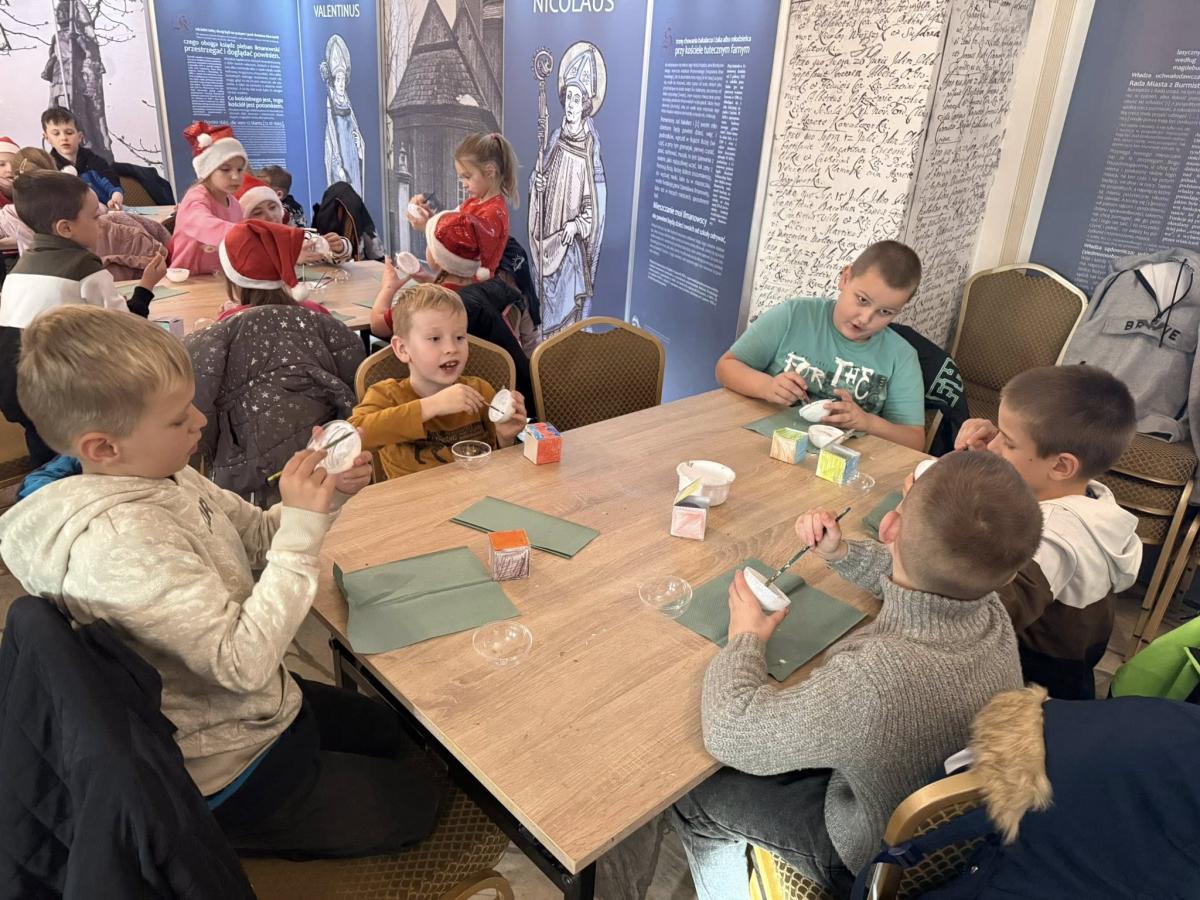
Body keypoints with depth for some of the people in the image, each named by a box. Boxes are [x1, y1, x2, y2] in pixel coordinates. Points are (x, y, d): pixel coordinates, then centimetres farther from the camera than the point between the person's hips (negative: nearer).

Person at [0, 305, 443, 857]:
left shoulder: (163, 475, -8)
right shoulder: (120, 541, -35)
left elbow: (257, 537, 4)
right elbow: (243, 661, -36)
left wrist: (325, 496, -15)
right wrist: (302, 526, -35)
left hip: (255, 705, 9)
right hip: (229, 771, -8)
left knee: (385, 730, 29)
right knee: (414, 805, 8)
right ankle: (229, 837, 12)